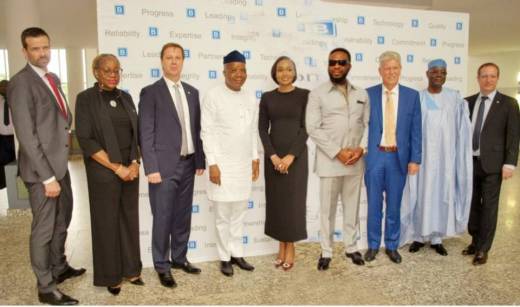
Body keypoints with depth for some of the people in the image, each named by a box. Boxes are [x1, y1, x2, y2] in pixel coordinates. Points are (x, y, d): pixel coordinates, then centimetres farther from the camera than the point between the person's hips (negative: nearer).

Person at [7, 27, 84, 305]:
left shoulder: (53, 78, 11)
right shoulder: (20, 83, -16)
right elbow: (26, 136, -20)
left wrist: (67, 127, 2)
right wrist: (47, 177, -21)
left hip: (60, 163, 8)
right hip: (41, 168, -8)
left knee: (62, 221, 21)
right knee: (44, 228, 4)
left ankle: (59, 267, 40)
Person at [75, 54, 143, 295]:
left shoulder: (125, 98, 9)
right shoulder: (86, 99, -6)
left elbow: (135, 133, 10)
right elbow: (85, 140, -12)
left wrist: (134, 163, -4)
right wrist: (116, 168, -14)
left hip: (130, 169, 5)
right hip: (103, 171, -4)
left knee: (130, 219, 10)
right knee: (107, 222, 6)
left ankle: (130, 270, 26)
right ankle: (110, 276, 22)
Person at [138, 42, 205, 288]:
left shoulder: (192, 92, 12)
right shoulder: (150, 92, -5)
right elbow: (146, 134, -9)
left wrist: (200, 160, 9)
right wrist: (151, 168, -15)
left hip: (188, 164, 5)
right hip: (164, 166, -5)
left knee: (183, 216, 14)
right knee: (163, 218, 3)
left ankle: (179, 257, 30)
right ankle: (162, 265, 19)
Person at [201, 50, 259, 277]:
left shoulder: (251, 98, 9)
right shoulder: (212, 96, -8)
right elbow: (207, 132, -10)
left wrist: (255, 158, 11)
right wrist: (212, 163, -14)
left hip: (244, 165, 5)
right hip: (222, 164, -5)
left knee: (239, 213, 13)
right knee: (223, 216, 5)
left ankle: (237, 254, 27)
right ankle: (224, 257, 20)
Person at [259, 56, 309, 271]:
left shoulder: (304, 95, -1)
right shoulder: (267, 97, 5)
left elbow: (306, 127, -6)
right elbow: (262, 129, 2)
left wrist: (291, 156, -14)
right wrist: (273, 156, -10)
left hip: (296, 154, -2)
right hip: (273, 155, 2)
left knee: (293, 200, 2)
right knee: (276, 200, 7)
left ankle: (290, 247, 17)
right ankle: (281, 246, 21)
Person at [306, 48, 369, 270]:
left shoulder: (362, 94, 11)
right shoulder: (317, 94, -1)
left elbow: (368, 124, 10)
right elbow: (313, 129, -9)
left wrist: (361, 148, -8)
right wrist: (337, 152, -14)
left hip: (355, 160, 3)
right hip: (329, 161, -3)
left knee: (352, 206, 13)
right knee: (327, 208, 5)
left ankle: (351, 247, 29)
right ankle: (326, 251, 18)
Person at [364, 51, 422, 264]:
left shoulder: (412, 96, 2)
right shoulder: (368, 94, 0)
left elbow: (416, 131, 2)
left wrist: (415, 159, -3)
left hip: (398, 158, 1)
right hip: (374, 156, -1)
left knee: (394, 205, 11)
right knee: (374, 205, 9)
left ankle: (392, 246, 28)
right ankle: (373, 245, 26)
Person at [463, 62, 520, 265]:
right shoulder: (468, 102, 8)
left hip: (492, 163, -3)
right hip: (470, 162, 4)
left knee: (489, 206, 2)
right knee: (472, 204, 12)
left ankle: (483, 249, 12)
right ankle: (475, 241, 27)